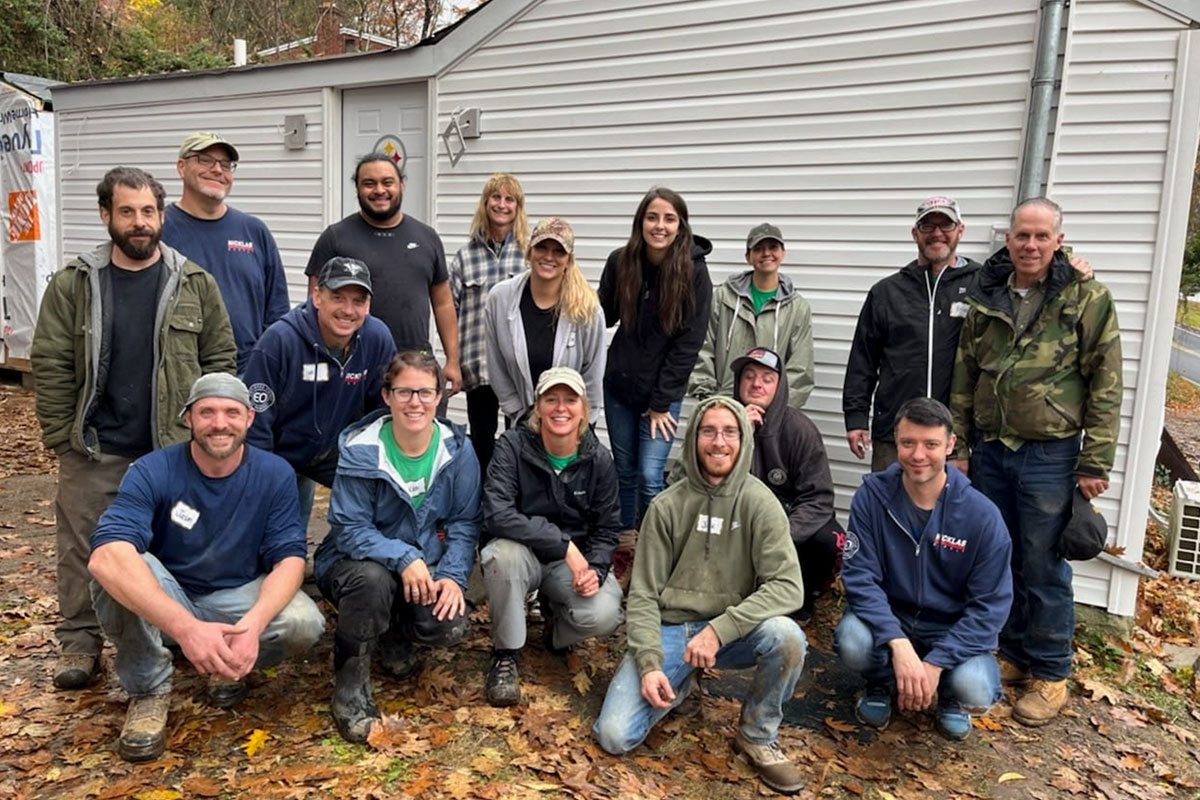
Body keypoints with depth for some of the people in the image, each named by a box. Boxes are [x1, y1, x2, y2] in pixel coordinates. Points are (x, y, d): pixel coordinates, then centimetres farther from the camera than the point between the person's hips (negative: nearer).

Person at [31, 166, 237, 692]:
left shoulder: (195, 283, 0)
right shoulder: (73, 284, 0)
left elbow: (220, 358, 3)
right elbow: (51, 366, 1)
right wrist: (61, 436, -3)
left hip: (176, 448, 0)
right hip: (93, 452, 0)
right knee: (83, 548, 9)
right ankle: (79, 641, 26)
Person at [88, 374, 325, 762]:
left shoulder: (275, 474, -12)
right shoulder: (153, 472, -20)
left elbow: (290, 557, -16)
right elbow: (106, 555, -36)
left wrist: (253, 624, -37)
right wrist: (186, 627, -50)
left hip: (239, 597, 1)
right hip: (164, 600, -1)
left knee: (304, 624, -28)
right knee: (116, 570, -32)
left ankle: (230, 665, 5)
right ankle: (149, 689, -10)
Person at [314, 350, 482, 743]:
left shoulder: (457, 448, -7)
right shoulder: (360, 449, -16)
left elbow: (465, 522, -4)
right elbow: (350, 530, -18)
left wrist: (452, 575, -19)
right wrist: (404, 559, -32)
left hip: (425, 566, 3)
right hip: (357, 560, -2)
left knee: (451, 627, -23)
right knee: (372, 579, -37)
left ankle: (395, 633, 15)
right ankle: (350, 683, -11)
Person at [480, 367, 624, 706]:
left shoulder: (598, 459, -6)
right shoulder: (513, 447, -15)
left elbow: (607, 528, 1)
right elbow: (497, 515, -27)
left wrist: (595, 570, -19)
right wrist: (563, 543, -31)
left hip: (575, 561, 2)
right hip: (524, 553, -2)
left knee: (605, 615, -27)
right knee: (502, 553, -37)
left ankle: (555, 615, 13)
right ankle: (506, 654, -12)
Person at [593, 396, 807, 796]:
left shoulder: (760, 503, -8)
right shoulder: (667, 506, -6)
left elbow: (788, 586, -18)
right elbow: (643, 595, -4)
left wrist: (719, 629, -28)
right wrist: (650, 663, -18)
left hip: (732, 633, 0)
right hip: (668, 630, 0)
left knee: (786, 636, -32)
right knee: (614, 736, -15)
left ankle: (758, 736, -3)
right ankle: (680, 685, 17)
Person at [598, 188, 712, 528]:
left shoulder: (693, 271, -12)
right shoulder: (620, 261, -4)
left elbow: (689, 342, -12)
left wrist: (661, 402, -12)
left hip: (664, 391, -3)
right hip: (619, 385, 3)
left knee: (650, 477, -8)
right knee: (625, 473, 14)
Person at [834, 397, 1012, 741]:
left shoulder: (982, 515, -15)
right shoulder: (871, 496, -14)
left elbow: (990, 605, -13)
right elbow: (860, 577, -16)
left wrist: (935, 663, -22)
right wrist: (899, 645, -31)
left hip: (952, 629, 0)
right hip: (888, 619, 1)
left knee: (975, 691, -29)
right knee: (852, 642, -31)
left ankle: (949, 696, 12)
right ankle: (881, 683, 7)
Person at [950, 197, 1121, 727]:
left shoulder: (1087, 300, -5)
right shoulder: (985, 301, 6)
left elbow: (1105, 387, -6)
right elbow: (964, 381, 11)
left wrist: (1095, 463, -9)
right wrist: (958, 446, 9)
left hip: (1048, 455, -4)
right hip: (990, 450, 5)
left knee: (1044, 568, 3)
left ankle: (1050, 674, 20)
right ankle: (1014, 654, 31)